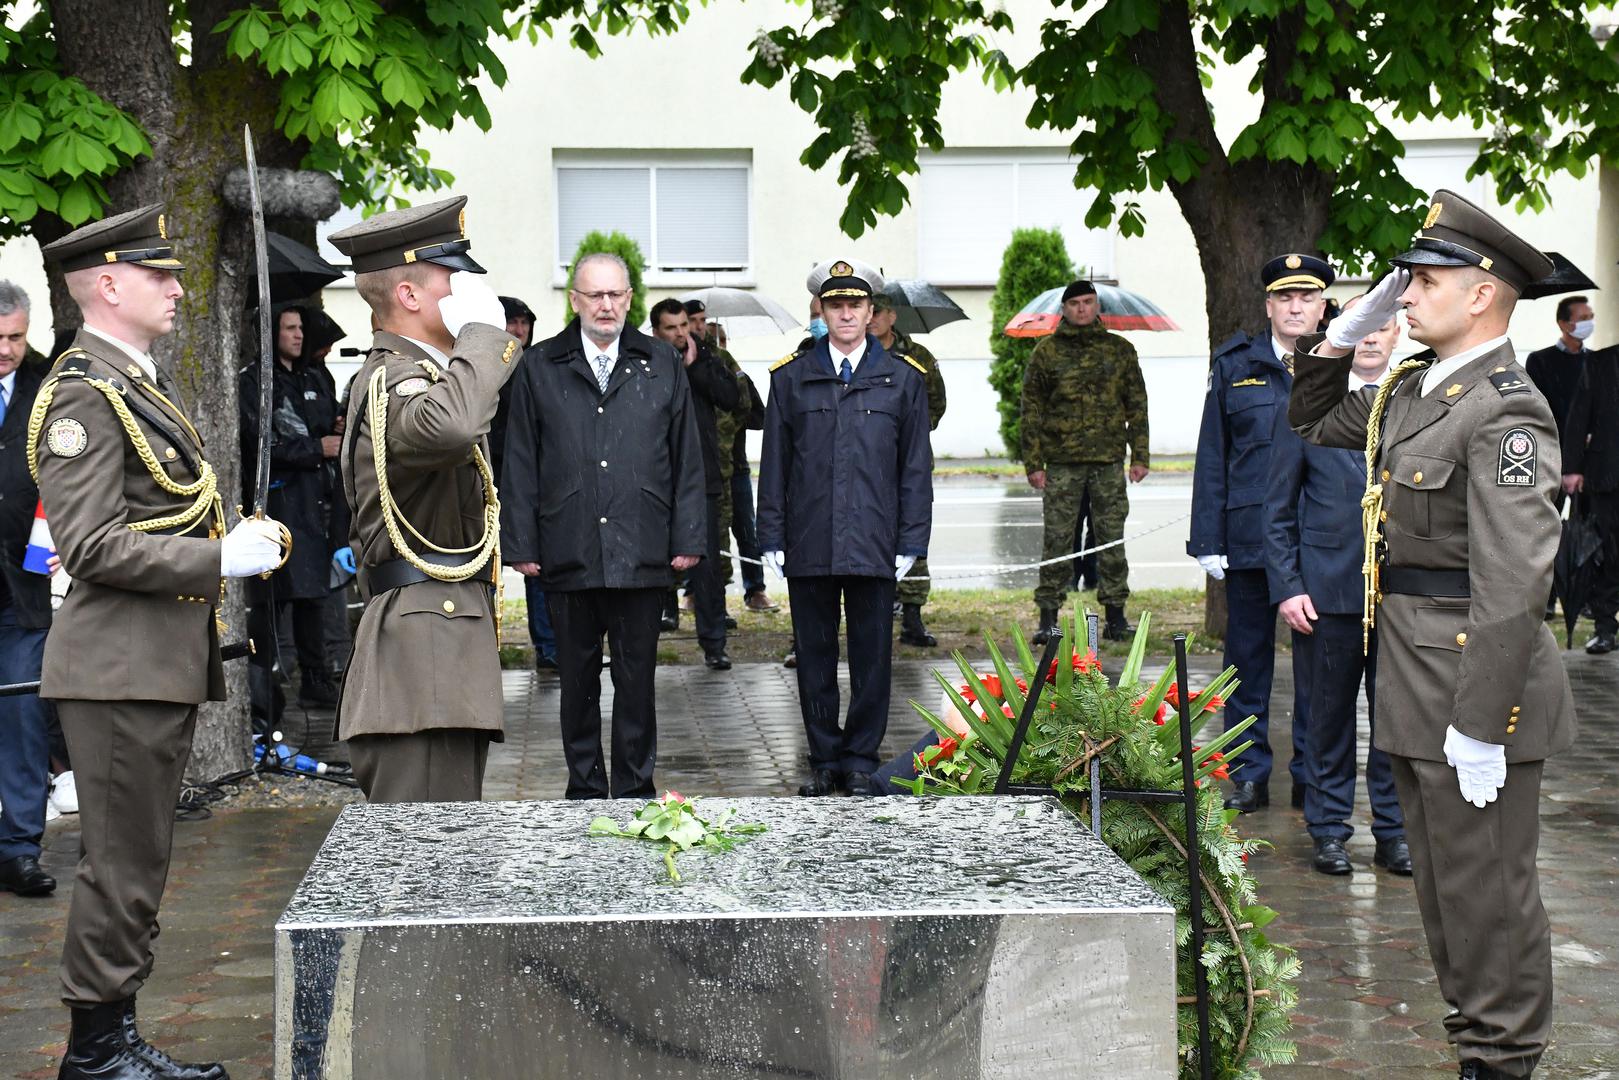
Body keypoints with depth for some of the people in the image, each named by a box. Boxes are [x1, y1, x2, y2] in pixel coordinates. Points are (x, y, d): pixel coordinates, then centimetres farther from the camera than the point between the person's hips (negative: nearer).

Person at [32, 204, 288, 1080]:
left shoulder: (142, 384, 18)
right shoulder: (82, 394, -14)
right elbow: (92, 546, -21)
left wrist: (239, 537, 9)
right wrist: (221, 559, -19)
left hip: (164, 662, 10)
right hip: (121, 667, -10)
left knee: (136, 862, 14)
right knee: (122, 865, -3)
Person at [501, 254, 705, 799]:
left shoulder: (662, 364, 8)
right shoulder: (540, 368, 6)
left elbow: (687, 459, 7)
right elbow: (521, 464, 5)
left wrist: (688, 538, 1)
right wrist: (522, 544, -1)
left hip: (642, 553, 0)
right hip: (567, 554, 0)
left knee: (637, 677, 5)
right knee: (578, 678, 9)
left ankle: (635, 790, 15)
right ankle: (585, 790, 19)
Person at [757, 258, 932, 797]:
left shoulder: (903, 379, 6)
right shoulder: (791, 377, 8)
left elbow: (916, 467, 6)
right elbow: (774, 464, 9)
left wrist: (910, 543, 0)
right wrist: (772, 538, 4)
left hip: (873, 546, -1)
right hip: (808, 545, 1)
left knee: (871, 656, 3)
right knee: (814, 656, 7)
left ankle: (861, 761, 14)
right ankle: (823, 760, 18)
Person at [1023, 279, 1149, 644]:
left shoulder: (1120, 350, 9)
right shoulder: (1047, 352, 4)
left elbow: (1137, 405, 13)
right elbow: (1032, 409, 5)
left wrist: (1140, 456, 6)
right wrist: (1033, 463, -1)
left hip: (1109, 462, 1)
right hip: (1062, 462, -1)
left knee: (1112, 539, 4)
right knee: (1058, 540, -1)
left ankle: (1115, 616, 11)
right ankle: (1048, 617, 4)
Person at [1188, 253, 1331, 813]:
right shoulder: (1235, 366, 5)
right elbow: (1212, 458, 6)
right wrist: (1208, 540, 0)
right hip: (1250, 536, 1)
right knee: (1248, 657, 7)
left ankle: (1311, 776, 17)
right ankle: (1249, 776, 18)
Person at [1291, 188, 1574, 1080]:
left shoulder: (1505, 411, -19)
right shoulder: (1412, 390, 10)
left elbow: (1513, 585, -25)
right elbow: (1311, 427, 27)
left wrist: (1481, 724, -26)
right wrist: (1347, 332, 12)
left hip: (1473, 679, -10)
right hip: (1411, 674, 10)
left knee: (1487, 889, 2)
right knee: (1442, 881, 18)